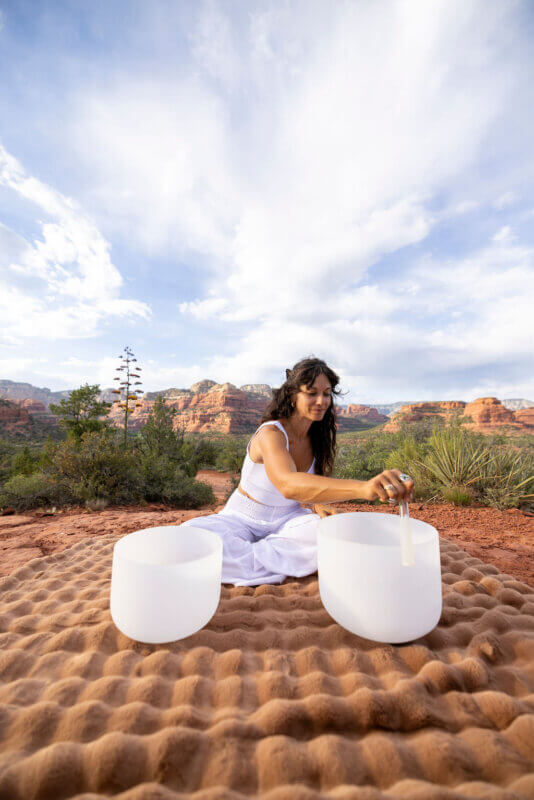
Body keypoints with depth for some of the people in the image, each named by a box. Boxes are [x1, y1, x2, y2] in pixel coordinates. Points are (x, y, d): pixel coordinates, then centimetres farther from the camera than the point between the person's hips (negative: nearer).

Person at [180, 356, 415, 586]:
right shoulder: (271, 434, -25)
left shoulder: (317, 437, -2)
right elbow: (288, 484, -46)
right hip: (243, 521, -4)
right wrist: (363, 488, -60)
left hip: (286, 520, 5)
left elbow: (307, 489, 8)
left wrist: (317, 507, -18)